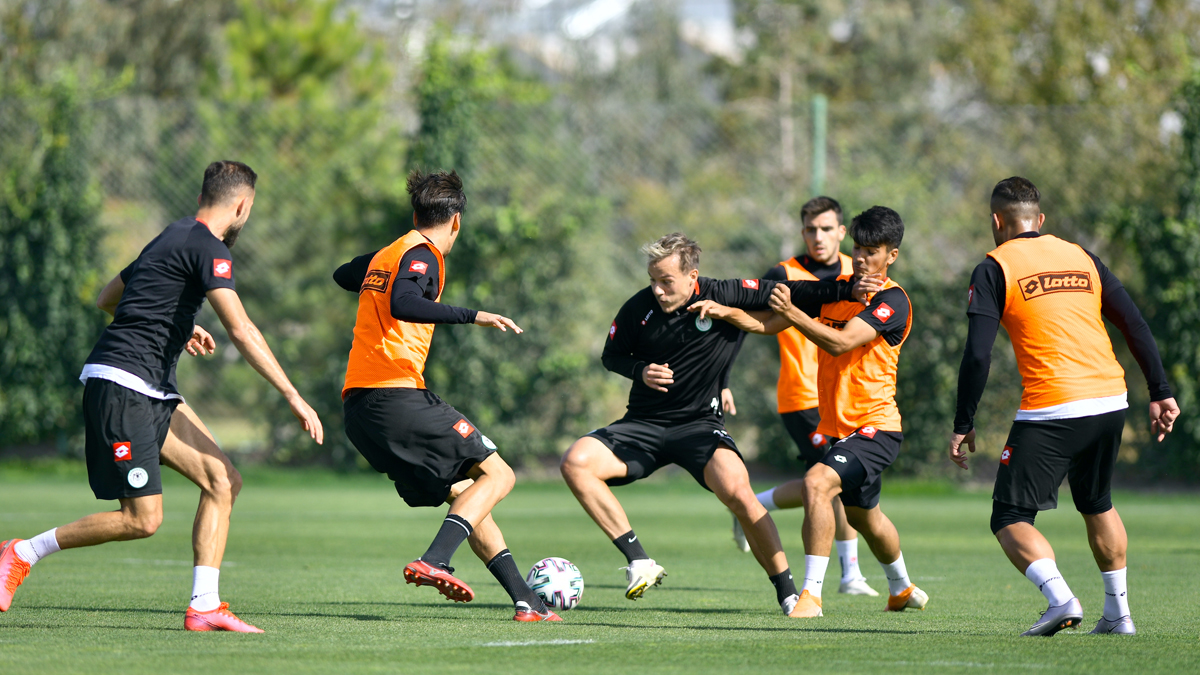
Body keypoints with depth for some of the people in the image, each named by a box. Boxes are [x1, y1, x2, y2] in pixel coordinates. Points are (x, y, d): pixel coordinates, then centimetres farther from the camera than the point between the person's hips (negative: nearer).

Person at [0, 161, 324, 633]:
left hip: (152, 393, 10)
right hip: (120, 385, -10)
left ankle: (204, 606, -3)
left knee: (223, 482, 1)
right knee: (143, 519, -11)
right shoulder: (207, 248, -11)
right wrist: (293, 398, -19)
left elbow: (107, 299, 31)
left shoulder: (172, 238, 19)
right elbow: (241, 332, -20)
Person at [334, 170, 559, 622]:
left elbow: (343, 275, 43)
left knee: (462, 492, 14)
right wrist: (471, 316, -28)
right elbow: (402, 305, -26)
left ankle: (524, 599, 9)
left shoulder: (384, 255, 20)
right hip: (397, 397, -9)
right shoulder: (422, 254, -5)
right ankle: (434, 561, -25)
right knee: (497, 475, -3)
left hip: (358, 407, 9)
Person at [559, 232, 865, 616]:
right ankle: (639, 562, -16)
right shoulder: (639, 307, -4)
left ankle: (787, 592, -14)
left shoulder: (726, 297, -9)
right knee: (575, 462, -22)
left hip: (700, 424, -3)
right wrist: (641, 371, -10)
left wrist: (850, 290, -13)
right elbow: (611, 355, 11)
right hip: (643, 424, 3)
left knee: (737, 491, -30)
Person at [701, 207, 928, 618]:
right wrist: (725, 311, -9)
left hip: (875, 427, -8)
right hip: (837, 426, 8)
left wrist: (792, 311, -34)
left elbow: (841, 342, -27)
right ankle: (901, 588, 49)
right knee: (863, 516, 24)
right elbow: (767, 324, 6)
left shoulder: (892, 301, -14)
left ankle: (812, 594, -27)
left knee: (817, 483, -28)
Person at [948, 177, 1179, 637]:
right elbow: (1135, 326, 13)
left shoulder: (994, 269, 1)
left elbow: (977, 355, -7)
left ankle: (1061, 599, -21)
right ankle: (1118, 611, 23)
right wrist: (1160, 392, 16)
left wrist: (963, 425, -1)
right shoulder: (1081, 257, 16)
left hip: (1051, 409, -6)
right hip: (1110, 400, 6)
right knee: (1097, 504, 27)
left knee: (1010, 519, 1)